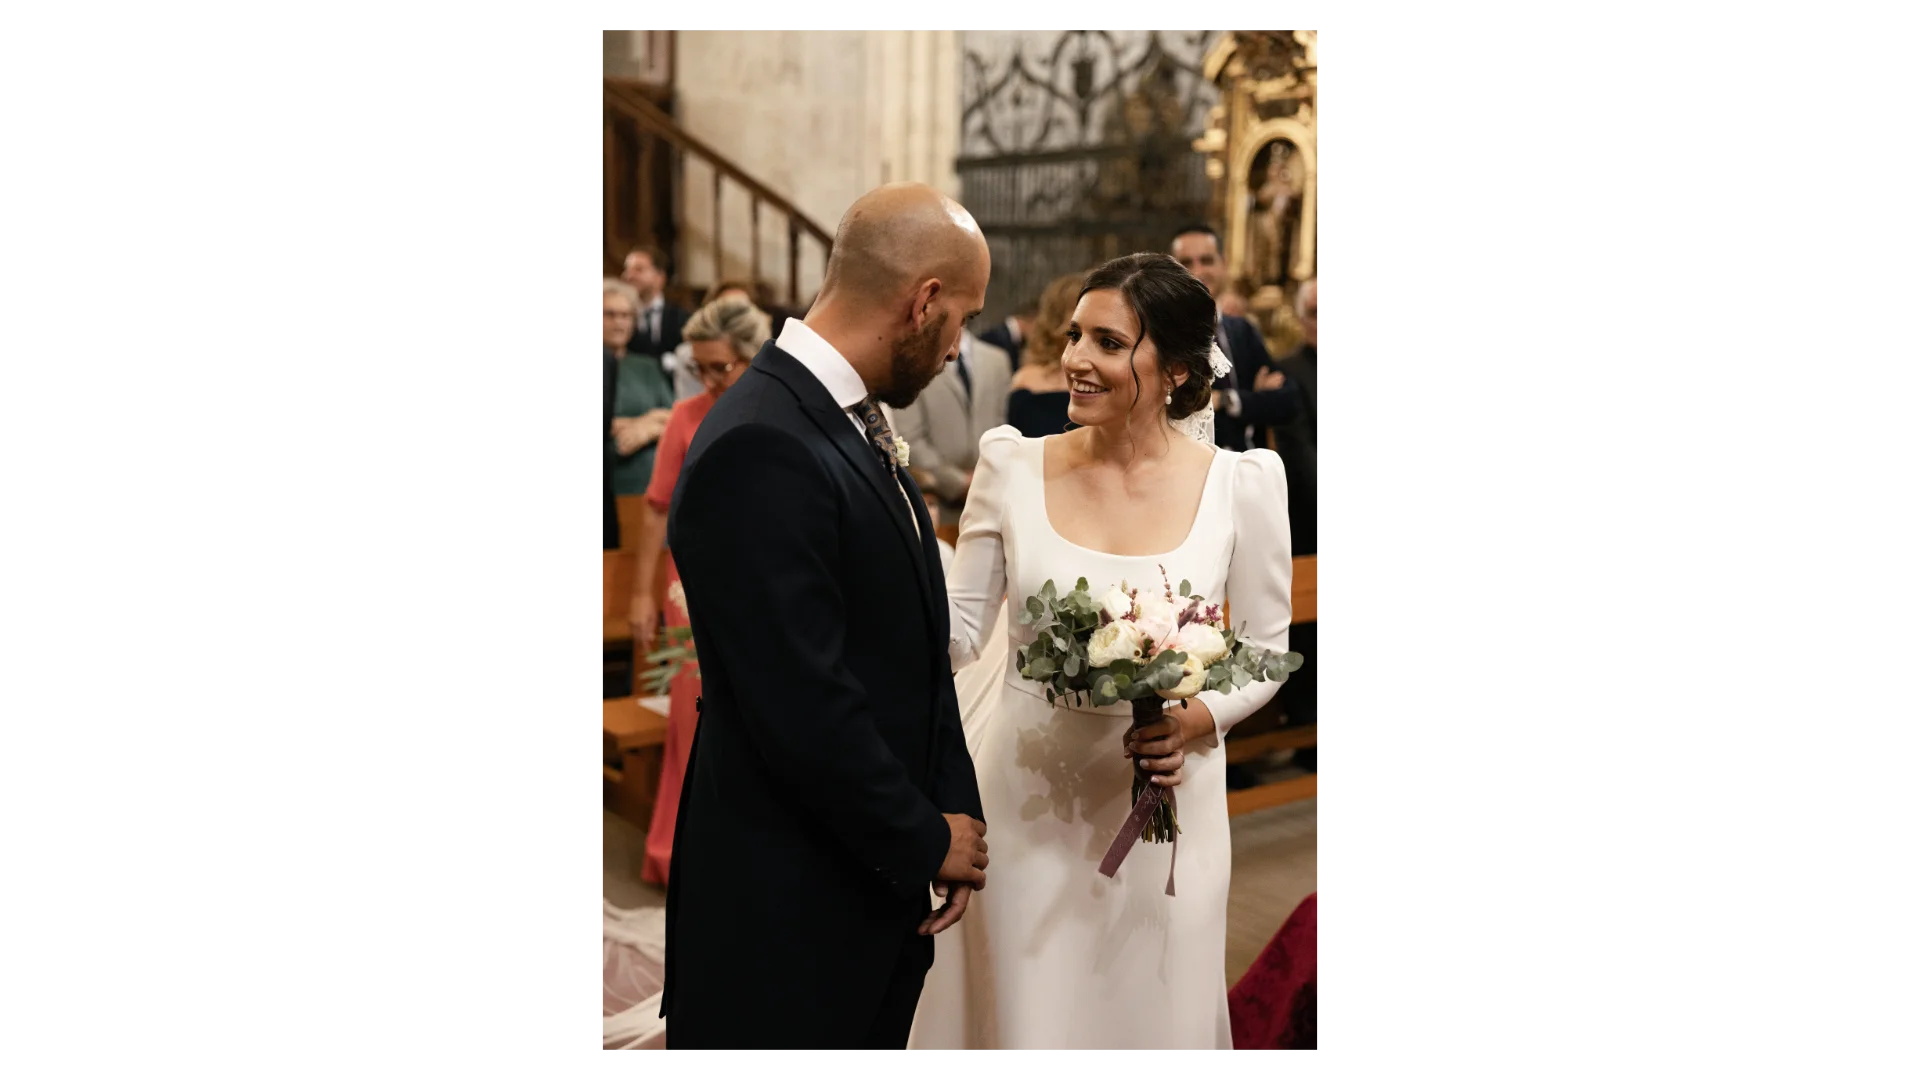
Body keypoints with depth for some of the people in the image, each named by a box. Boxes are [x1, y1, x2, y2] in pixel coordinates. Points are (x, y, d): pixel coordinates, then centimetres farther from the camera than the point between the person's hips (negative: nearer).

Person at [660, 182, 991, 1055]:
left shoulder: (854, 425, 7)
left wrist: (956, 812, 3)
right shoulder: (761, 451, -24)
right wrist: (924, 842, -11)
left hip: (877, 882, 9)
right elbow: (803, 706, -25)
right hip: (787, 917, -8)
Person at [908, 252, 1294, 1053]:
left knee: (1149, 1012, 16)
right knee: (1022, 1008, 13)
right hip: (1023, 794, 0)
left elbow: (1266, 647, 3)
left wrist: (1202, 718, -15)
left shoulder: (1242, 484, -7)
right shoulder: (1014, 467, -6)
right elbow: (960, 631, -2)